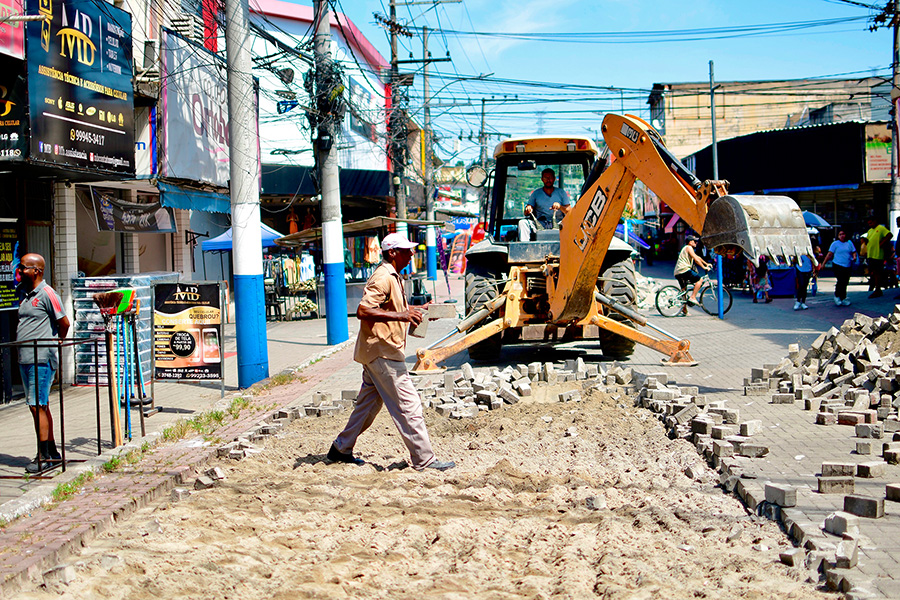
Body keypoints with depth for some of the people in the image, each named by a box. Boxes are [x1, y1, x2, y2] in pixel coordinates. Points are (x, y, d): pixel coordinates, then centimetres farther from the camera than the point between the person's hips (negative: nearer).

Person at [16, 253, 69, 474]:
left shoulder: (47, 294, -11)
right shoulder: (28, 295, 16)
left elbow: (64, 323, -10)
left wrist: (54, 343, 1)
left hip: (41, 359, -9)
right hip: (26, 358, 9)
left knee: (37, 406, -9)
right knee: (41, 406, 12)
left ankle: (43, 456, -4)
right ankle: (52, 451, 20)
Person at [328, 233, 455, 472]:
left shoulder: (393, 277, 17)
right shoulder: (383, 278, -16)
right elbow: (363, 310, -26)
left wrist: (415, 310, 16)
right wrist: (400, 315, -30)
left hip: (377, 351, 11)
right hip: (382, 351, -11)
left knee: (369, 403, 18)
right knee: (408, 404, -8)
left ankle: (341, 449, 27)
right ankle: (423, 459, -5)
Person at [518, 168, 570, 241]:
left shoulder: (561, 192, 15)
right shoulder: (536, 193, 16)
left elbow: (569, 212, 7)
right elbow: (526, 213, 10)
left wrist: (560, 207, -14)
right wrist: (528, 210, -15)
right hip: (540, 225, 1)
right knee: (522, 223, -24)